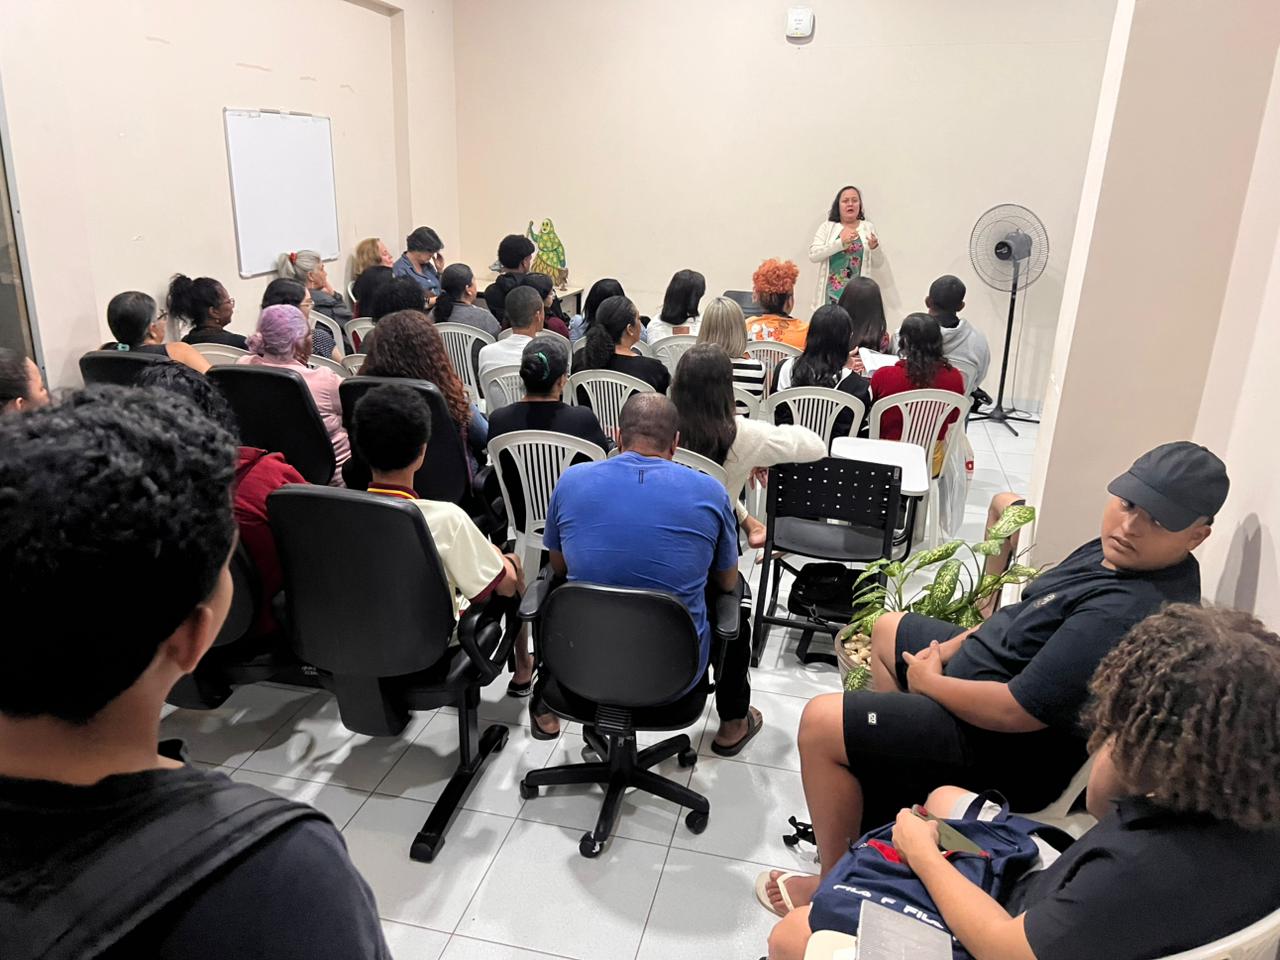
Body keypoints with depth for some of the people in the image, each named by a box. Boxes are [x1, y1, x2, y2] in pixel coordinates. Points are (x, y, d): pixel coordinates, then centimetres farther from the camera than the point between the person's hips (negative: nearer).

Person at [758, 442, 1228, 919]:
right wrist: (950, 648, 0)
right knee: (887, 629, 27)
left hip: (1012, 751, -10)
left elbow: (1016, 711, -33)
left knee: (820, 723, -14)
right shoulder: (1128, 553, -3)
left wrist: (928, 681, -15)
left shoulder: (1127, 614, -34)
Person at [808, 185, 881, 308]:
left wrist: (875, 248, -14)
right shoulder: (827, 227, 6)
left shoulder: (868, 227, 8)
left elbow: (878, 263, 8)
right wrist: (841, 243, -18)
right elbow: (813, 255, -7)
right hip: (831, 294, -1)